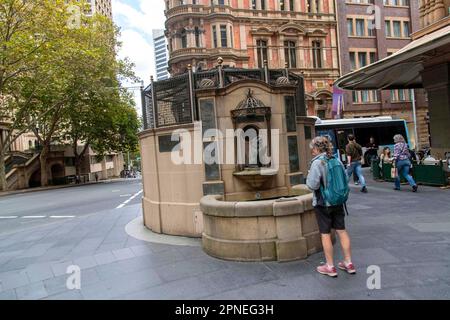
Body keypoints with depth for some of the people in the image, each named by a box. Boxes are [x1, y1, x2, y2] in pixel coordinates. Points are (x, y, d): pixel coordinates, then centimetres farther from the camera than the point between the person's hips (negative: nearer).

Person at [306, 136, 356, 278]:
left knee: (325, 234, 5)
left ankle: (330, 267, 15)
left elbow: (313, 185, -22)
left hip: (322, 203, -6)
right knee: (342, 231, 14)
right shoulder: (336, 160, 2)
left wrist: (308, 178, -3)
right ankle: (348, 263, 23)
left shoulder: (317, 162, -17)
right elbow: (346, 179, 9)